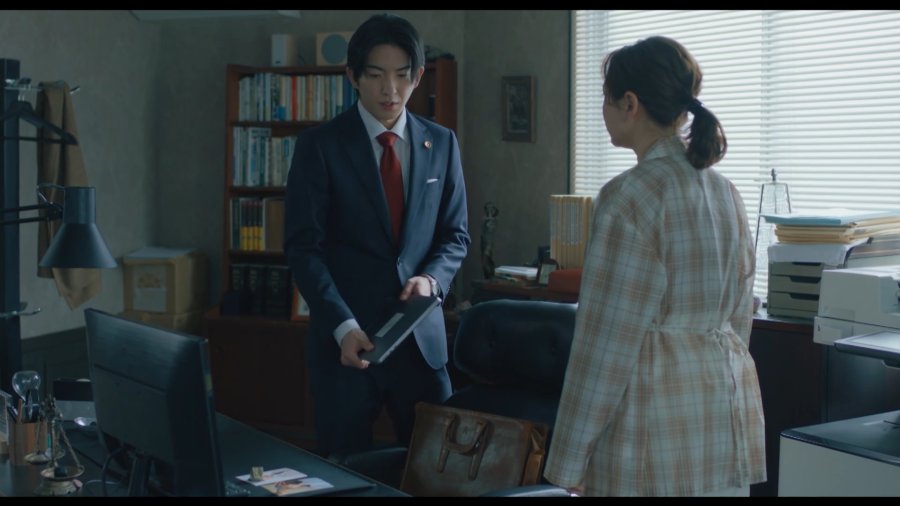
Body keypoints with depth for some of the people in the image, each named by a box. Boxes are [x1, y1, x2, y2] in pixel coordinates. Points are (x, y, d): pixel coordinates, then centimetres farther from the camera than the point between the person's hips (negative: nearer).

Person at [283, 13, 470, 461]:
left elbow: (455, 234, 13)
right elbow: (303, 247, -6)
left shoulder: (441, 144, 8)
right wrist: (342, 325, -18)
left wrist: (431, 278, -9)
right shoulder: (319, 145, -2)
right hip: (344, 337, -2)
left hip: (421, 334, 3)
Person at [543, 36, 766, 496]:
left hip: (658, 419, -8)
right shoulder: (724, 191, 8)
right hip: (729, 405, 8)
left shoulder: (630, 196, -16)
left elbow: (609, 338, -16)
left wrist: (570, 458, -10)